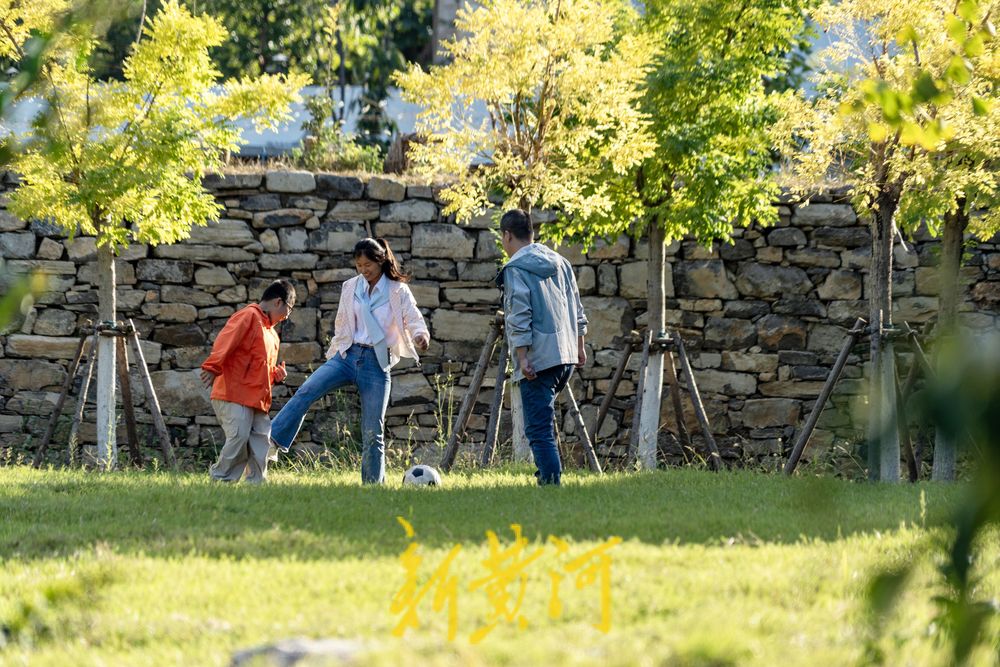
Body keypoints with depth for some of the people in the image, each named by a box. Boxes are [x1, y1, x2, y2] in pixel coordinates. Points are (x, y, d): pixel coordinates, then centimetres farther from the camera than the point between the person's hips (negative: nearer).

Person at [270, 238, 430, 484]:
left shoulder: (398, 292, -2)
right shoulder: (351, 288, 9)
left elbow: (414, 318, -12)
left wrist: (420, 335, -34)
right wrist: (334, 353, 19)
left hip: (376, 362, -3)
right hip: (348, 354, 3)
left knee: (373, 432, -1)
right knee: (306, 391, -22)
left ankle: (373, 485, 7)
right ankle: (272, 440, -26)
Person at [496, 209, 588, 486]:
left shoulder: (515, 269, -7)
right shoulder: (560, 263, 16)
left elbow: (519, 317, -14)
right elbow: (577, 309, 20)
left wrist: (522, 357, -14)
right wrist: (579, 346, 27)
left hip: (537, 359, -8)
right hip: (566, 357, 8)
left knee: (538, 428, -8)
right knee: (543, 419, 22)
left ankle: (551, 482, -15)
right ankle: (548, 473, 20)